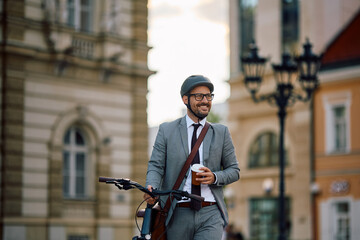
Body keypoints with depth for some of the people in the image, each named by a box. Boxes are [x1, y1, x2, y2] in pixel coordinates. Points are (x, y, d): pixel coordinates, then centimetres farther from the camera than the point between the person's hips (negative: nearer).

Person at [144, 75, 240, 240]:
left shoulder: (221, 132, 12)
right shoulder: (166, 130, 8)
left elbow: (234, 170, 13)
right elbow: (156, 166, 3)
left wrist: (214, 177, -8)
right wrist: (152, 188, -19)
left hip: (210, 214, 0)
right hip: (177, 214, 0)